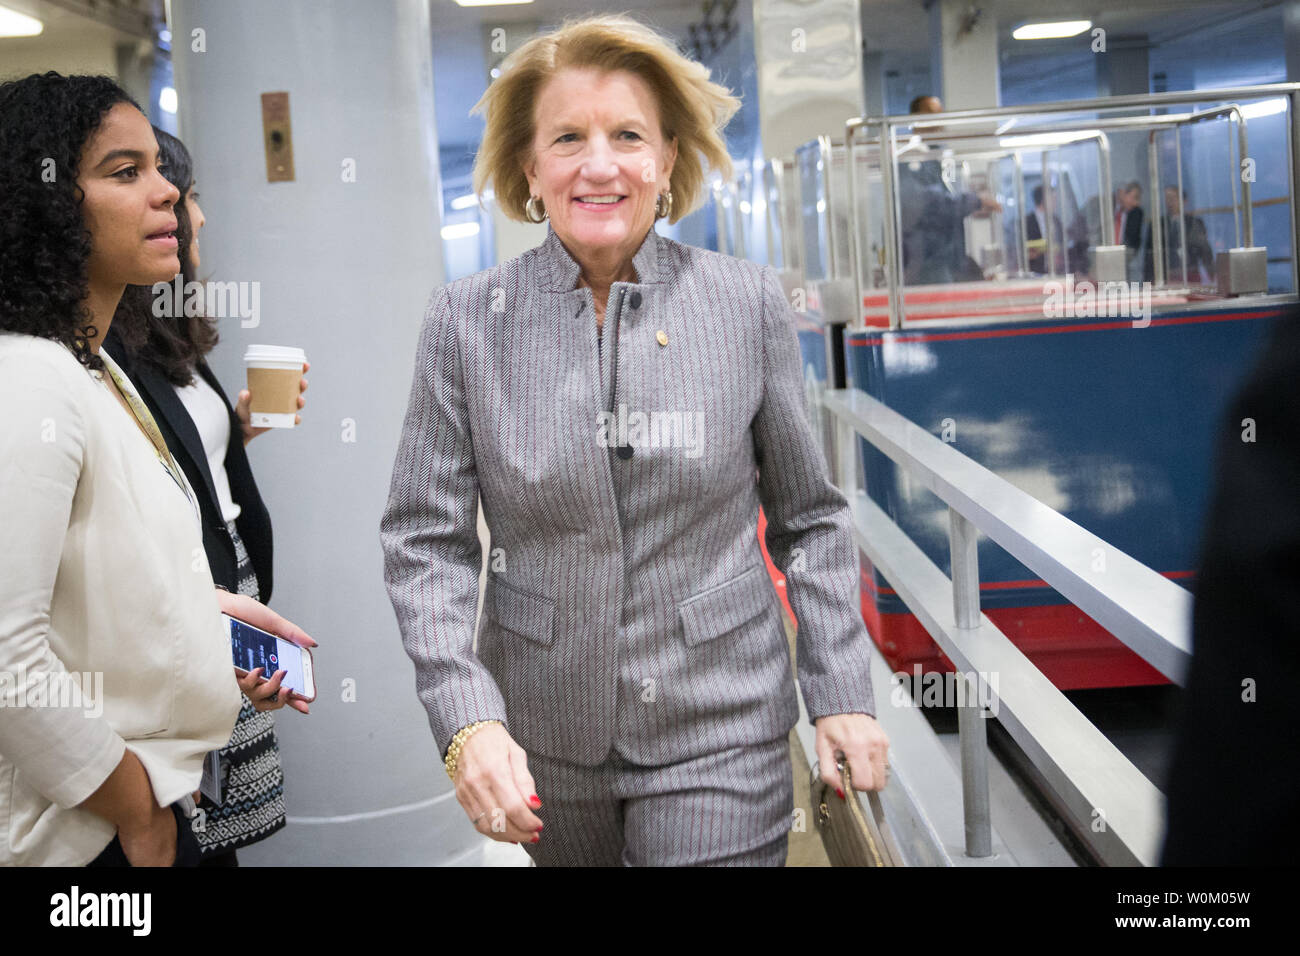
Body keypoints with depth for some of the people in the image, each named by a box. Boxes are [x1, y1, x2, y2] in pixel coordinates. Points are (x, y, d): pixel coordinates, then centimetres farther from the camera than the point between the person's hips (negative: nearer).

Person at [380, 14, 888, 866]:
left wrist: (843, 694, -1)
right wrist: (466, 718, -17)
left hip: (719, 729, -1)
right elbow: (426, 540, -5)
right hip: (542, 732, 1)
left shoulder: (750, 304, -4)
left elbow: (809, 519, 3)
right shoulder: (468, 320, -5)